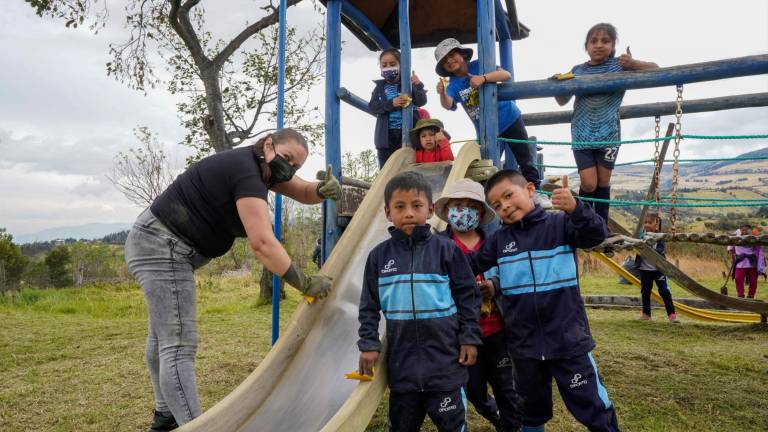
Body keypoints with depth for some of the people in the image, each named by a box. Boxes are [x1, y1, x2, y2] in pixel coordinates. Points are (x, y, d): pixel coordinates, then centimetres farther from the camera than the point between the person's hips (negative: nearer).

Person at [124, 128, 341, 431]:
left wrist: (324, 189, -16)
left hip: (162, 246, 11)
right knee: (179, 345, -16)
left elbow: (304, 193, 8)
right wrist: (304, 284, -26)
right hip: (163, 248, -11)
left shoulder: (262, 166, 4)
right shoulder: (246, 172, -24)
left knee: (163, 337, 20)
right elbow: (262, 243, -31)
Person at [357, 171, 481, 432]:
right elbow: (369, 306, 5)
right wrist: (368, 345, 1)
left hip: (445, 356, -2)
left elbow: (468, 296, -1)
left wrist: (470, 339, -3)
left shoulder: (446, 250, -6)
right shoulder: (379, 255, 0)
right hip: (402, 359, 2)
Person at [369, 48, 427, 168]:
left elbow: (421, 102, -7)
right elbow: (372, 107, -1)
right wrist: (391, 103, -16)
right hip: (387, 134, 2)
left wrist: (419, 86, -26)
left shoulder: (409, 83, 4)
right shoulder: (380, 87, 10)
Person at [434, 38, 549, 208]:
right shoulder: (453, 85, -4)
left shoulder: (479, 66, -9)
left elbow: (506, 75, -22)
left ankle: (536, 192, 13)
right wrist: (442, 94, -47)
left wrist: (483, 78, -38)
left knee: (526, 159, 2)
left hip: (509, 119, -2)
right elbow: (447, 104, -24)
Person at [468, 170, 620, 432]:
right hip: (524, 344, 4)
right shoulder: (499, 239, 4)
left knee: (593, 407, 5)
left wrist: (575, 208, -38)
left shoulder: (559, 224, -7)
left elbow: (596, 235, -21)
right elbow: (471, 265, 12)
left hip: (568, 338, -4)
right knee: (533, 409, 22)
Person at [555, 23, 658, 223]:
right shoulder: (578, 70, 3)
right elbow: (563, 101, 12)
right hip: (582, 135, 0)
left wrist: (633, 63, -21)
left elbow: (655, 69, -2)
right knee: (588, 184, -8)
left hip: (608, 135, 0)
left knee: (603, 183, 7)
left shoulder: (620, 65, -1)